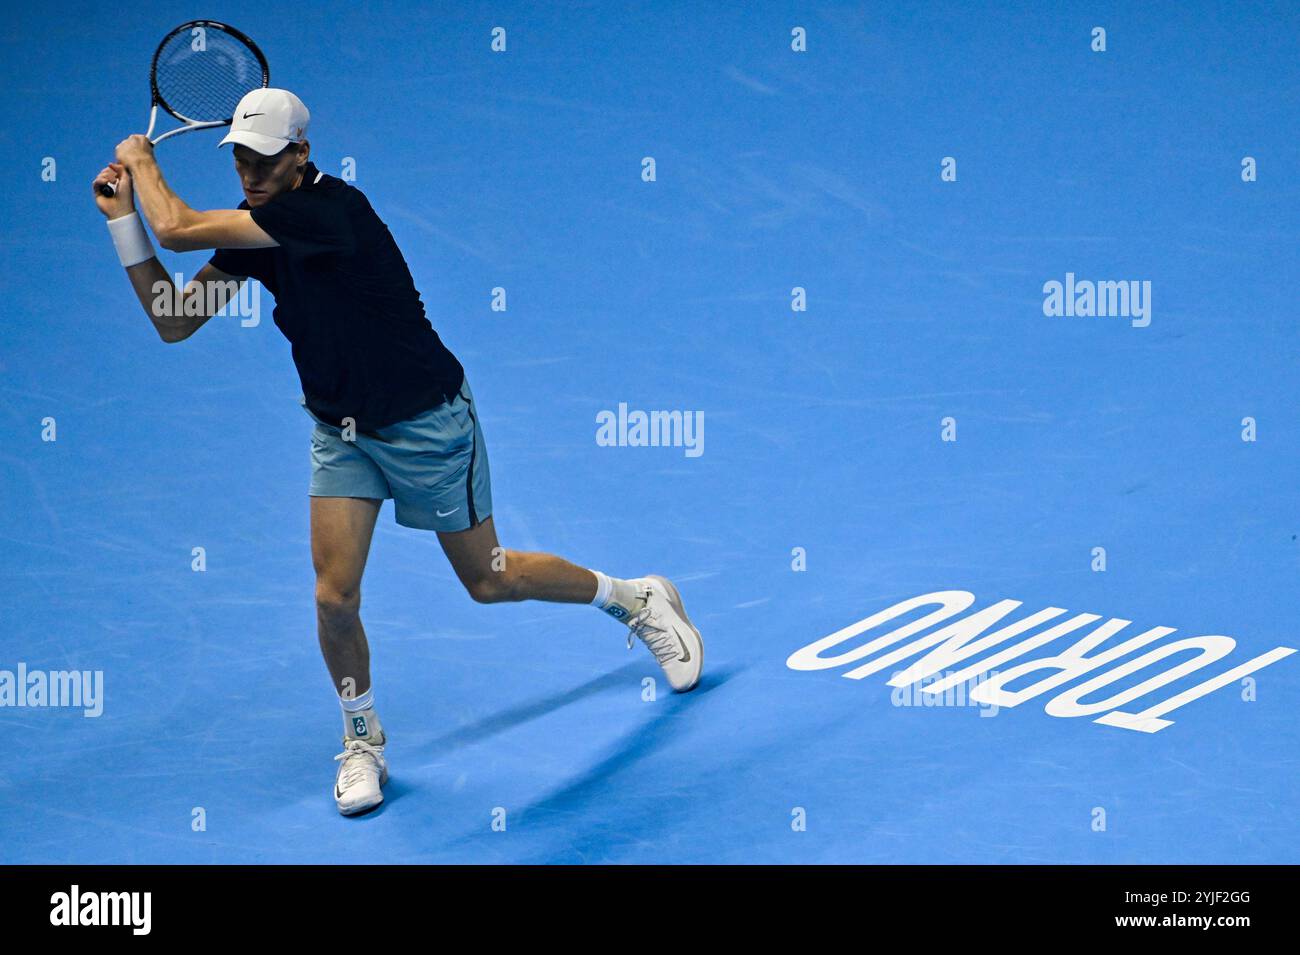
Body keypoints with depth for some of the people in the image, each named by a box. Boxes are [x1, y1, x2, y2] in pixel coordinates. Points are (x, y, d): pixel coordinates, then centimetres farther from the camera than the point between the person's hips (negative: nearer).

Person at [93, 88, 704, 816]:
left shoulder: (332, 209, -29)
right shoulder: (254, 229, -3)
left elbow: (178, 228, -30)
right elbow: (175, 322, -1)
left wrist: (143, 160, -11)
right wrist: (124, 217, -7)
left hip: (428, 422, -6)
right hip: (342, 430, 6)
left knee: (488, 580, 9)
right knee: (335, 597, -5)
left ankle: (639, 599, 33)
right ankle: (363, 742, 18)